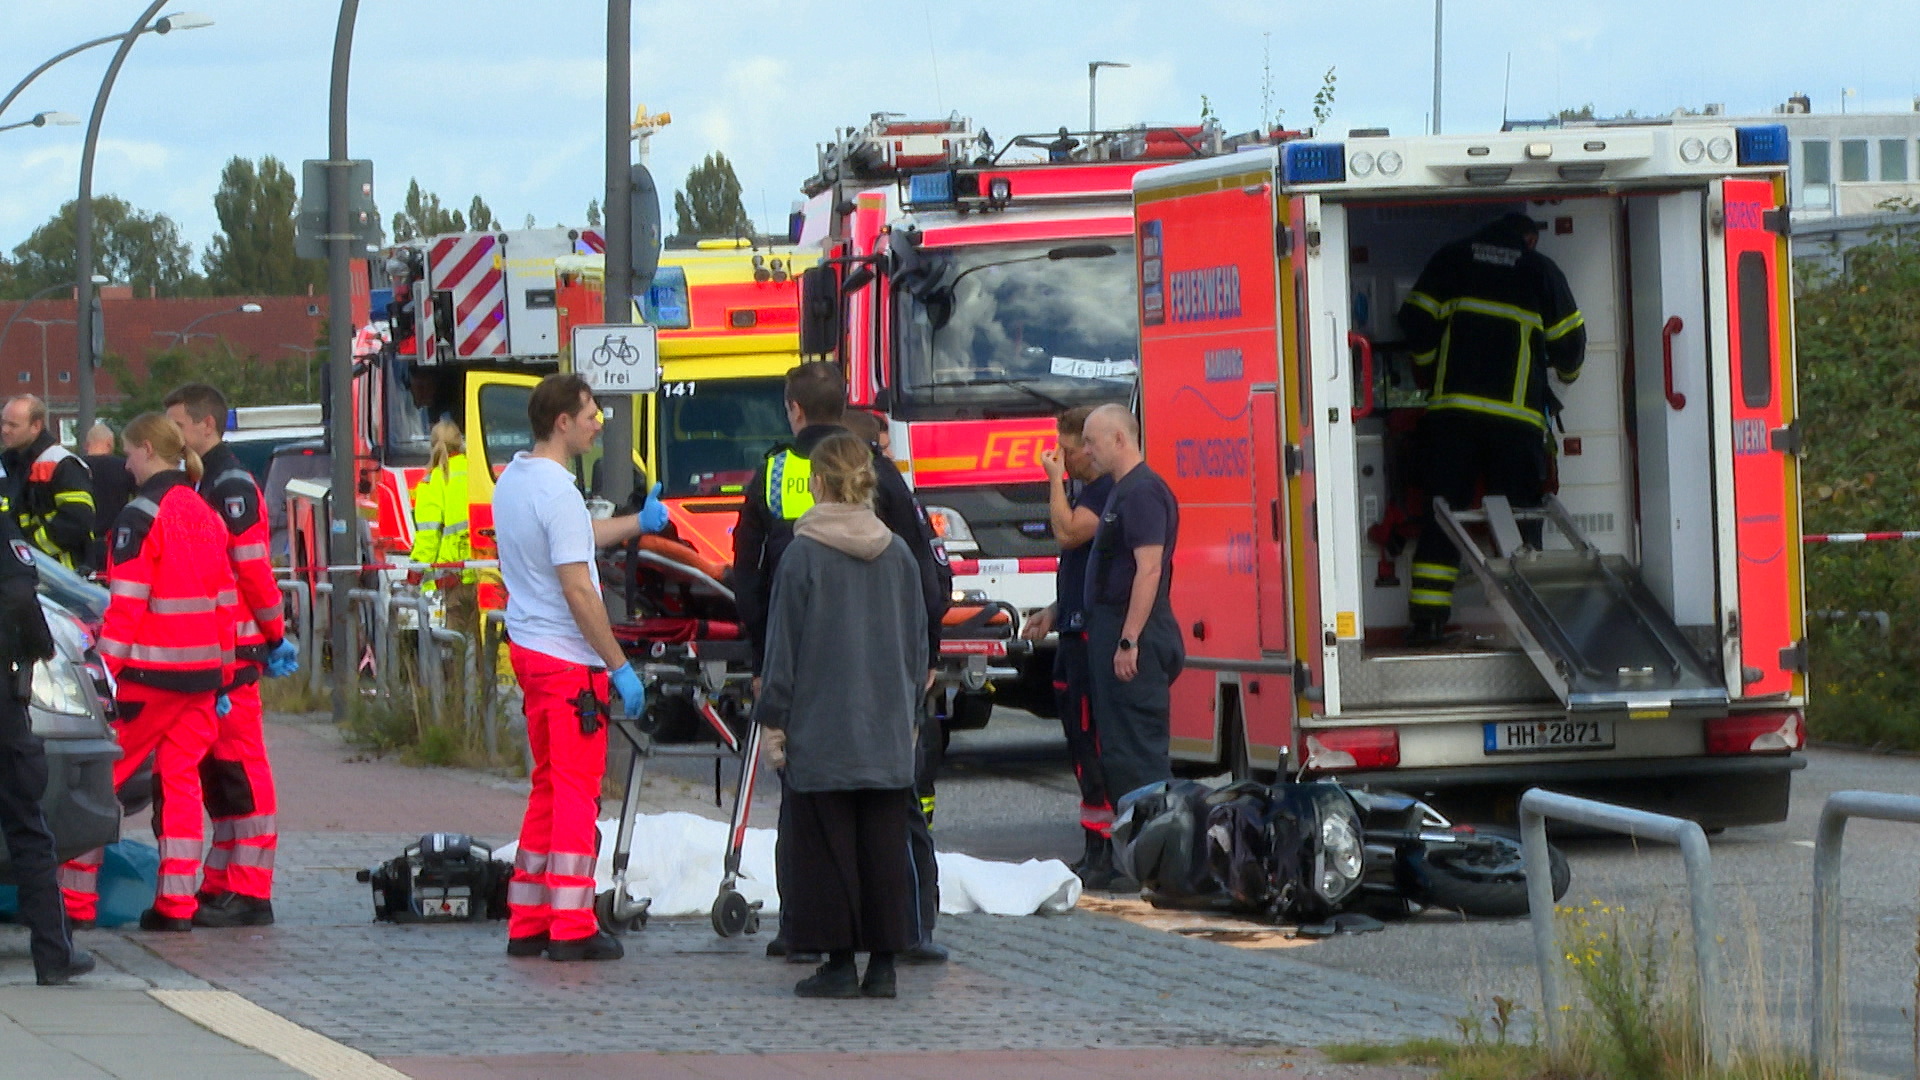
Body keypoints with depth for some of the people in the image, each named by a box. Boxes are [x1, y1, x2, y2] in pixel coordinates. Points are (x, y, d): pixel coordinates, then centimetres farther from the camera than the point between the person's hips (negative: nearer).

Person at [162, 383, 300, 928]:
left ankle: (250, 893, -10)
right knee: (215, 767, 12)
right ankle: (222, 884, 16)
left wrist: (275, 634, -13)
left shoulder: (231, 485, -12)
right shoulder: (199, 484, 19)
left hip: (234, 648, -10)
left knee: (240, 765, -9)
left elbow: (253, 568, -16)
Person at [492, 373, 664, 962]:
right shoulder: (556, 490, -19)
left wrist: (640, 522, 39)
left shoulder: (511, 480, 11)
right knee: (576, 790, -4)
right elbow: (578, 590, -22)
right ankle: (571, 929, -4)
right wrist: (620, 665, -17)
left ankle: (527, 922, 18)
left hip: (527, 648, 9)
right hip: (569, 659, -9)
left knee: (548, 786, 16)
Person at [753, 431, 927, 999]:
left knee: (826, 846, 1)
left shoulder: (803, 555, -9)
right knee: (886, 845, 7)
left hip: (821, 730, -4)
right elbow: (918, 642, 12)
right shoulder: (898, 553, 5)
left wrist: (773, 717, 2)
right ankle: (883, 964, 8)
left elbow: (785, 644, -6)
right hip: (888, 731, 4)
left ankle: (839, 962, 0)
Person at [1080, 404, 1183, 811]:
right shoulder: (1123, 491, 18)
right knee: (1116, 747, 12)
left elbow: (1149, 569, -22)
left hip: (1134, 636, -11)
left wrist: (1129, 641, -26)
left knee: (1137, 748, -11)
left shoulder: (1142, 492, -15)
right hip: (1116, 631, 11)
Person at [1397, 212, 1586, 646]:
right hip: (1517, 414, -2)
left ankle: (1426, 619, -1)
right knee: (1520, 516, 3)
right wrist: (1567, 371, 32)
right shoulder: (1540, 270, 6)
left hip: (1451, 410, 2)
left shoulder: (1451, 259, 11)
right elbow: (1569, 340, 10)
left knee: (1441, 515, 4)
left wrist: (1431, 366, 23)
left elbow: (1416, 321, 6)